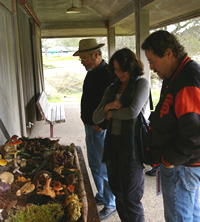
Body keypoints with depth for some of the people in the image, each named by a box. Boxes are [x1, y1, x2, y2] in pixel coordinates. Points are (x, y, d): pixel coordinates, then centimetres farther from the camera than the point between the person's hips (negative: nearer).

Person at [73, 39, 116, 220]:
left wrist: (102, 125, -20)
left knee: (104, 169, 2)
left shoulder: (108, 74, -20)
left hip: (101, 129, -10)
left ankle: (111, 204, 19)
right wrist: (87, 120, 12)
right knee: (94, 165, 20)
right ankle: (101, 196, 38)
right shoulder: (91, 73, 10)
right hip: (90, 127, 10)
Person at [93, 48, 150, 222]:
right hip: (113, 142, 6)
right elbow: (96, 118, 11)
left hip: (131, 144, -6)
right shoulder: (112, 89, 14)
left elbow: (133, 111, -18)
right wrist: (106, 106, -9)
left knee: (130, 198, 1)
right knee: (118, 192, 16)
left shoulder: (141, 84, -3)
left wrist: (111, 113, -2)